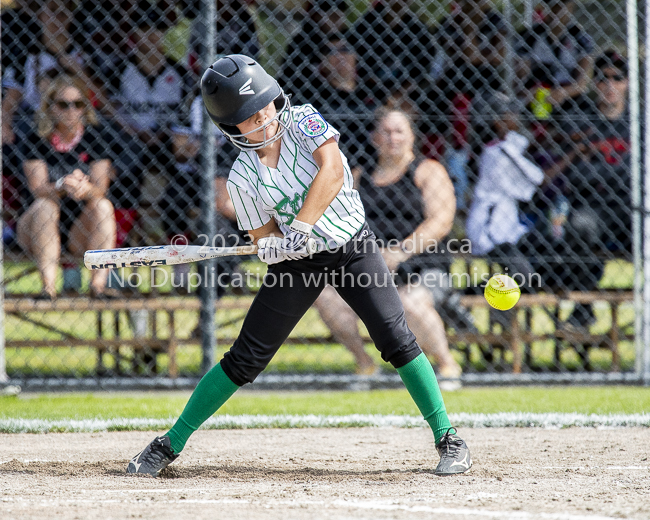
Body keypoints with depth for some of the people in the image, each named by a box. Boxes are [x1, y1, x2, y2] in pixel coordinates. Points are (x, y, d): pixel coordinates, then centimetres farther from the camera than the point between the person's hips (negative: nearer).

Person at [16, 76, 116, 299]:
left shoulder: (94, 138, -4)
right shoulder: (36, 140, -7)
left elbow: (100, 188, -14)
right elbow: (37, 188, -18)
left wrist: (86, 189, -39)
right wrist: (62, 186, -40)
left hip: (83, 228, 1)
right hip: (40, 229, -1)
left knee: (103, 205, -26)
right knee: (45, 206, -31)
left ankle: (98, 283, -38)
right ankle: (48, 286, -43)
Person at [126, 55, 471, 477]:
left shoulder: (303, 121, -13)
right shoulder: (243, 178, -10)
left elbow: (332, 171, -26)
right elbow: (265, 241, -5)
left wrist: (300, 228, -31)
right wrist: (276, 246, -30)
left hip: (354, 247, -1)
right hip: (300, 262, 1)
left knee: (396, 339, -14)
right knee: (245, 359, 1)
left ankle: (448, 439, -2)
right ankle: (170, 444, 11)